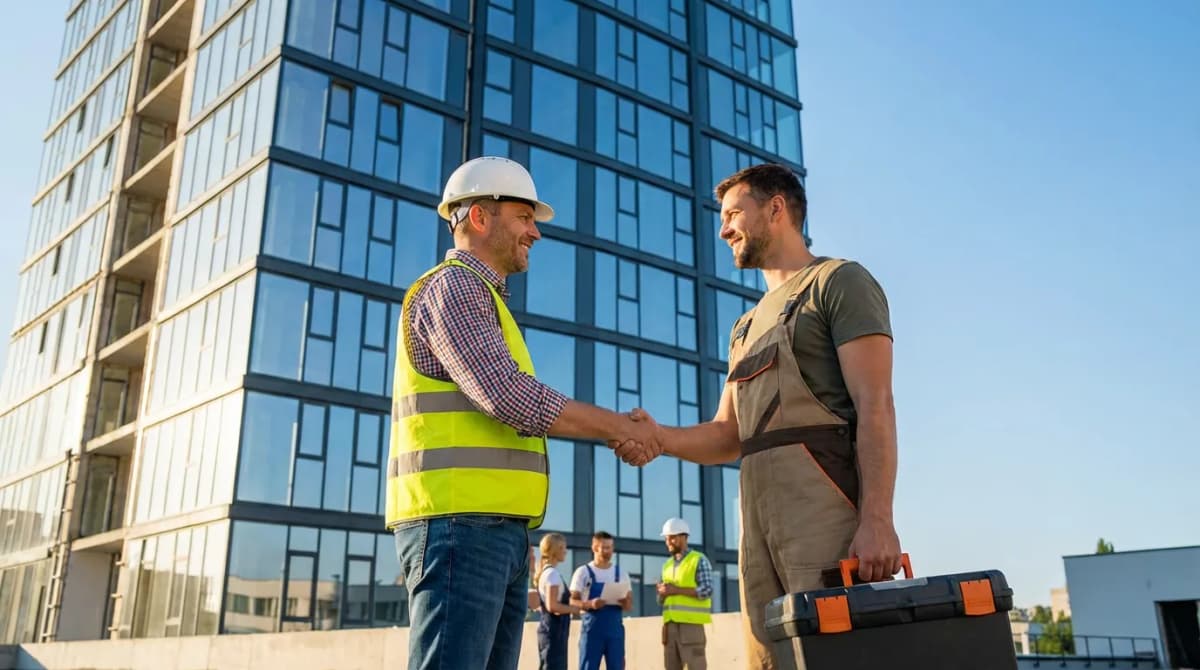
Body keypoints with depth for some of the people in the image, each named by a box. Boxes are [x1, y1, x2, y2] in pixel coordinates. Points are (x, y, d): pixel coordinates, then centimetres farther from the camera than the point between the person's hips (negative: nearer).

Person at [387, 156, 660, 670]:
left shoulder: (481, 301, 26)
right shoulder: (453, 287, -5)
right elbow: (512, 397, -18)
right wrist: (618, 425, -8)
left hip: (495, 530, 10)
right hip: (459, 522, -10)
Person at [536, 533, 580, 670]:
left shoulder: (545, 572, 16)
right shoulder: (553, 573, -13)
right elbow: (552, 606, -21)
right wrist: (573, 609, -8)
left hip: (548, 626, 10)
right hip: (554, 628, -10)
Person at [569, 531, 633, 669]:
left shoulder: (620, 573, 10)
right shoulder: (583, 572, 0)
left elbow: (630, 605, 10)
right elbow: (572, 601, -4)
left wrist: (624, 602, -14)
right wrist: (590, 604, -23)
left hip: (615, 629, 3)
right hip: (592, 630, -3)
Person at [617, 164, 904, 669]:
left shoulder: (839, 282, 4)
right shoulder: (747, 325, 27)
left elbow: (875, 405, -9)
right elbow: (728, 436, 20)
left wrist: (877, 519, -20)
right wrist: (658, 438, -1)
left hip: (827, 512, -7)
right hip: (761, 522, 7)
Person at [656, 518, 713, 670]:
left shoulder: (699, 560, -1)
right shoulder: (667, 565, 18)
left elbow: (706, 590, -12)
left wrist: (677, 590, -15)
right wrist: (662, 592, -4)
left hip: (691, 623, -6)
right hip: (670, 624, 6)